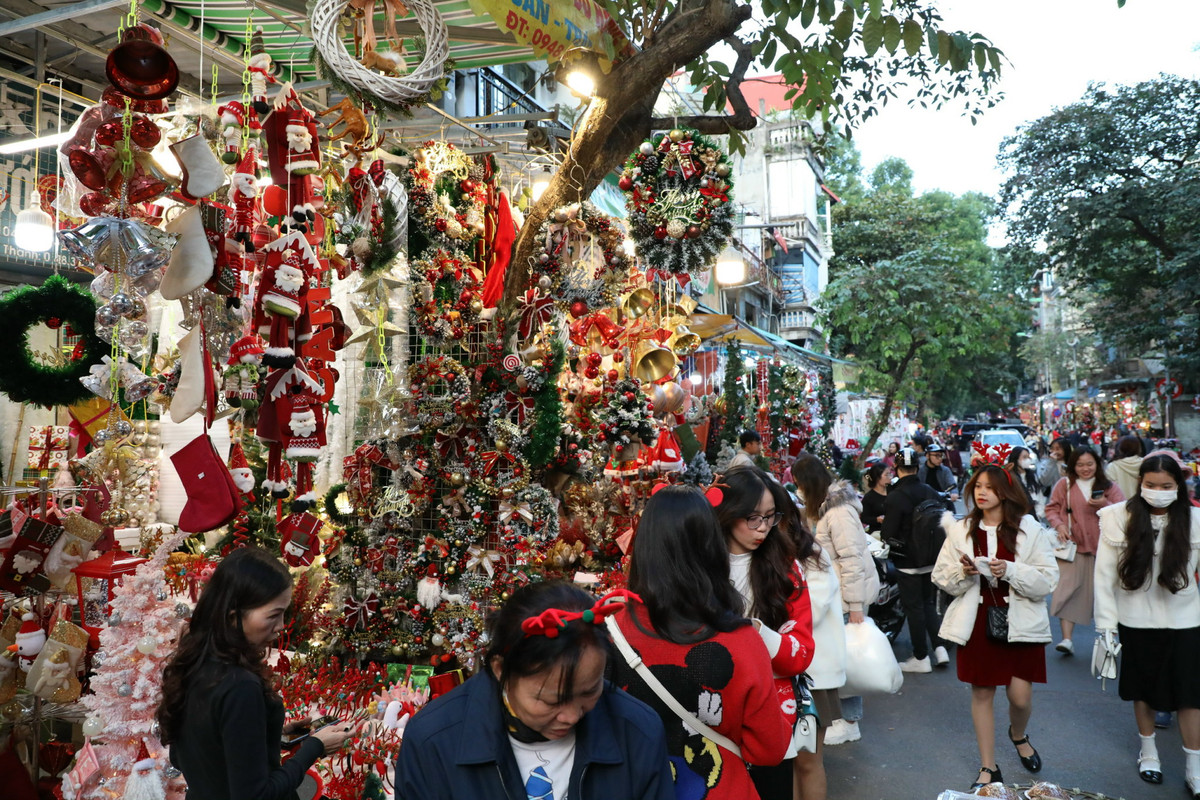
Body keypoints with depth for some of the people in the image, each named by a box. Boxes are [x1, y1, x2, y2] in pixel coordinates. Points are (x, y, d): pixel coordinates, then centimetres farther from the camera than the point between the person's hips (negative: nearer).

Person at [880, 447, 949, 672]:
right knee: (929, 603, 20)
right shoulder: (930, 492, -1)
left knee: (914, 607, 4)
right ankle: (939, 647, 13)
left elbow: (888, 534, -18)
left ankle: (921, 658, 12)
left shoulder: (895, 497, -20)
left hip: (907, 561, -6)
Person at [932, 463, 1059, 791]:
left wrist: (1010, 570, -23)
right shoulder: (961, 530, 3)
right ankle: (988, 767, 21)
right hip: (977, 620, 2)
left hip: (1019, 622, -1)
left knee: (1020, 695, -1)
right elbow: (941, 577, 4)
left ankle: (1018, 734, 36)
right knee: (982, 691, 6)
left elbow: (1048, 580, -9)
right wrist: (963, 573, -16)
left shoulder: (1030, 529, -4)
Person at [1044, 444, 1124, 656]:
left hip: (1102, 546, 1)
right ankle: (1067, 639, -12)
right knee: (1068, 589, -10)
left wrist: (1104, 504, -16)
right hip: (1072, 545, -1)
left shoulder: (1109, 487, 7)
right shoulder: (1064, 485, 5)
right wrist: (1059, 525, -13)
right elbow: (1052, 508, 6)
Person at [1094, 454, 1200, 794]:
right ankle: (1148, 750, 37)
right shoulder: (1119, 518, -10)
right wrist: (1106, 623, -7)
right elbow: (1105, 574, -6)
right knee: (1143, 690, 16)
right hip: (1137, 621, 0)